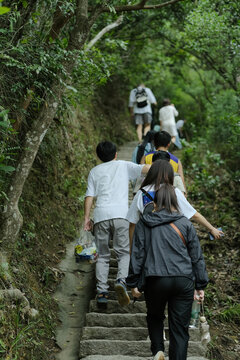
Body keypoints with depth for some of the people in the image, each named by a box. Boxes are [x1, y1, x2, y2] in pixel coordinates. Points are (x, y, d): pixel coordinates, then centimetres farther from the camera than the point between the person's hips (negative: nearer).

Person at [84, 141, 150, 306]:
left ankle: (101, 291, 0)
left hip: (100, 215, 2)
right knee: (124, 252, 2)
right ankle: (121, 280, -23)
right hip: (120, 213, -2)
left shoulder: (95, 171, 22)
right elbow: (147, 169, 6)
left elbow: (89, 196, 12)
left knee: (103, 255, 9)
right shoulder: (124, 165, 17)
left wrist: (87, 218, 12)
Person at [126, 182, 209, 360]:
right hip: (183, 281, 0)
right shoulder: (185, 223, 8)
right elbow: (197, 256, 8)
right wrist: (200, 286, 12)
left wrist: (134, 283, 8)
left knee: (155, 317, 25)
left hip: (155, 280, 0)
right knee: (180, 328, 6)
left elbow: (137, 254, 3)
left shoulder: (144, 223, 6)